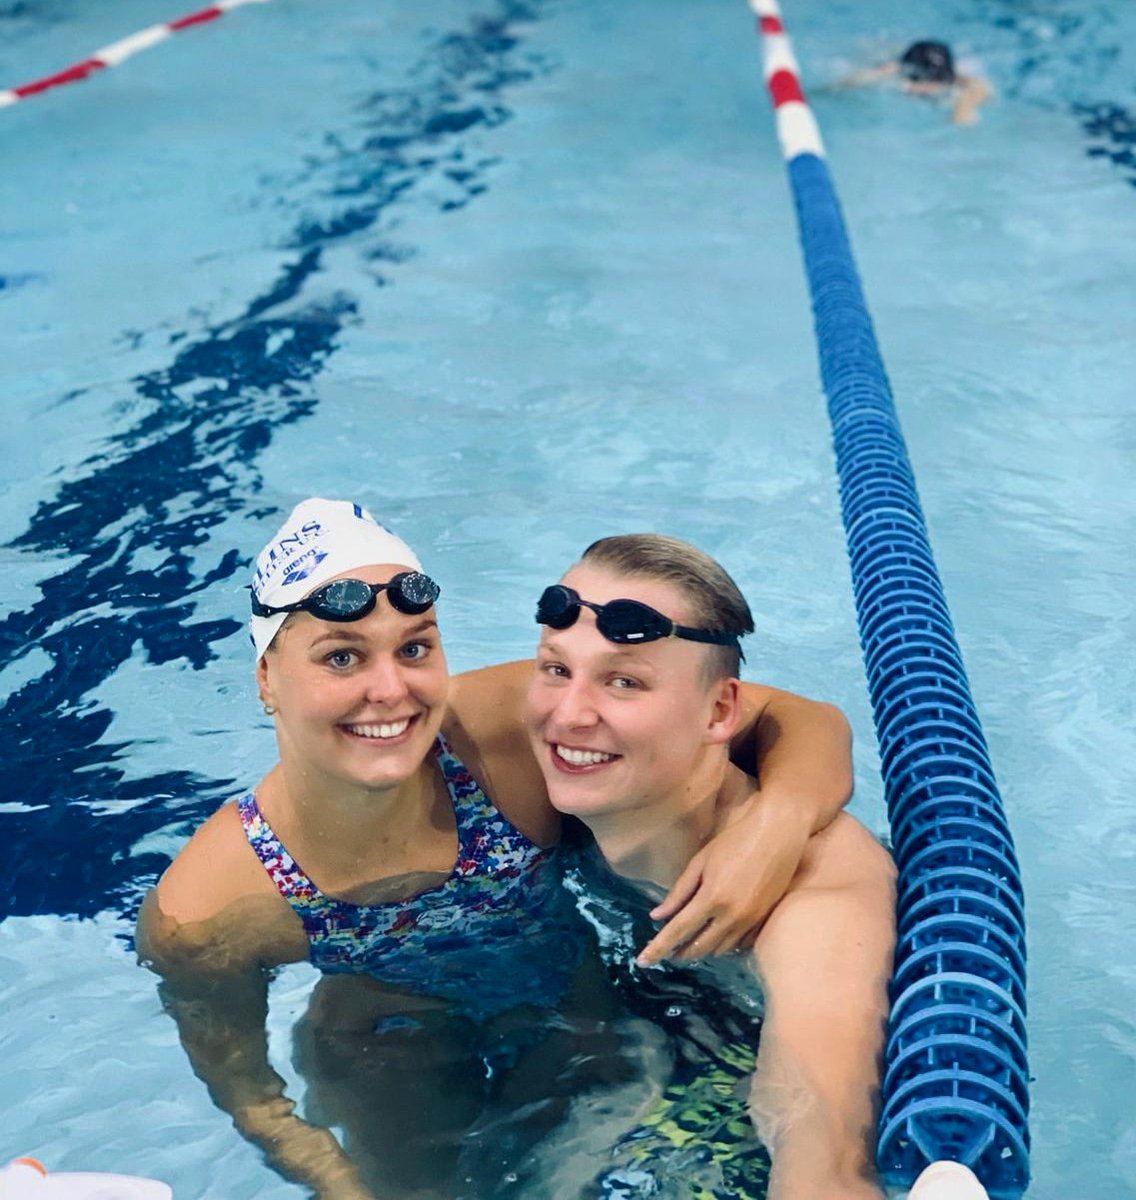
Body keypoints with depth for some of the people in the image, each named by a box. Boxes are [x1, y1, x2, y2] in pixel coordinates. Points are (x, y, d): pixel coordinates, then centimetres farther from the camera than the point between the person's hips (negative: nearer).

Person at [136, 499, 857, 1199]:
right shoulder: (199, 919, -31)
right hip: (385, 1069, -1)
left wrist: (777, 823, -49)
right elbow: (247, 1093, -11)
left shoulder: (515, 726, -34)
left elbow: (800, 721, -29)